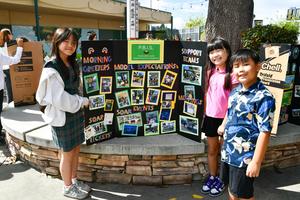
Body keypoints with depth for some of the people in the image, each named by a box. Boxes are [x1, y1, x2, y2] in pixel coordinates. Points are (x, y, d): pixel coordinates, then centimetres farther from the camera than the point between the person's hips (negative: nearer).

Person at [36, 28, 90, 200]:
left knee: (76, 150, 17)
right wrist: (83, 101, -13)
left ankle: (74, 181, 36)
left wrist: (80, 103, 4)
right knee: (67, 153, 7)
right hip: (62, 116, -7)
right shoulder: (52, 69, -18)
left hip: (76, 113, 7)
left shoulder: (73, 64, 7)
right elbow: (59, 99, -22)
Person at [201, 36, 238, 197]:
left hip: (225, 118, -5)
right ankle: (212, 177, 35)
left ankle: (222, 180, 31)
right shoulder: (210, 72, 4)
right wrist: (205, 113, 9)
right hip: (210, 117, 5)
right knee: (211, 150, 17)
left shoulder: (232, 74, -13)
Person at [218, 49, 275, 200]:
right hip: (228, 152, 7)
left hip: (245, 156, -6)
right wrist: (223, 126, 28)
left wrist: (256, 162, -20)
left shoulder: (264, 97, -20)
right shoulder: (235, 91, 1)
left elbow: (265, 132, -21)